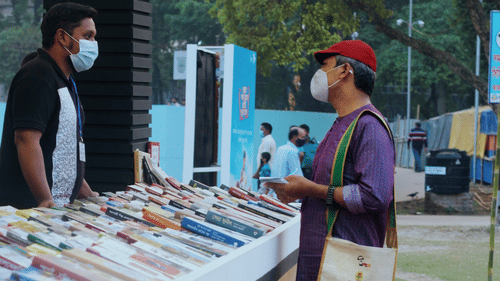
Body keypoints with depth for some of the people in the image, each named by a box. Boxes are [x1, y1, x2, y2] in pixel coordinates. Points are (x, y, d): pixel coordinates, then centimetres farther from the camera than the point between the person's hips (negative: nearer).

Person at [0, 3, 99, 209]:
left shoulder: (64, 81, 21)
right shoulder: (38, 76, -12)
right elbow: (26, 140, -22)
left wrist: (86, 195, 22)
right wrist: (46, 201, -30)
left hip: (59, 205, 9)